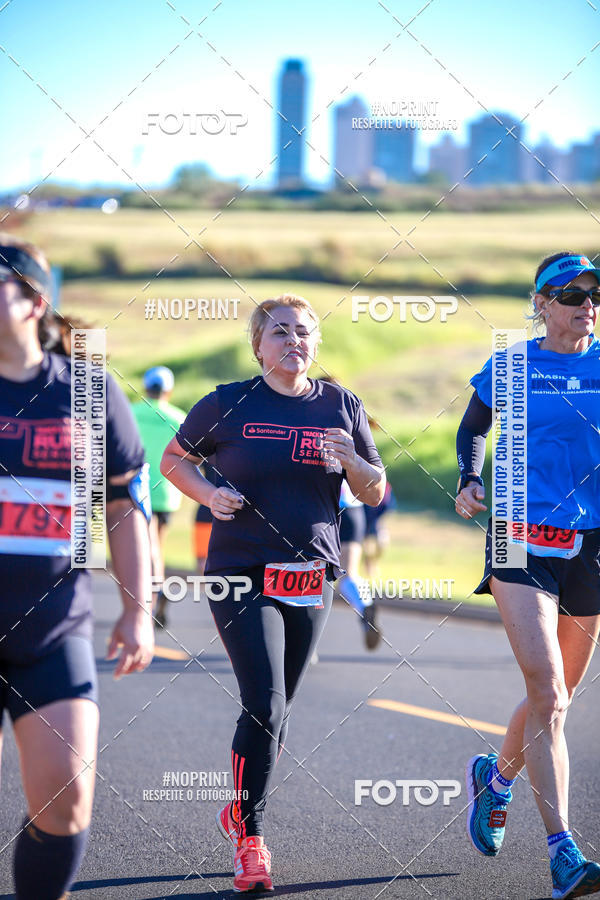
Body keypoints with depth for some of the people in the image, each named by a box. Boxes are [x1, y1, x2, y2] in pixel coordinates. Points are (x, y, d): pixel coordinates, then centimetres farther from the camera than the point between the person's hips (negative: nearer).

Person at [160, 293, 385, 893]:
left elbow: (374, 494, 11)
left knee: (275, 712, 12)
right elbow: (174, 458, 10)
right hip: (242, 574, -4)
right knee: (265, 707, -15)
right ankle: (250, 840, -4)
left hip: (311, 579, 4)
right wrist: (209, 494, -9)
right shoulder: (229, 404, -2)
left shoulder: (341, 408, 6)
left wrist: (351, 462, -10)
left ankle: (239, 812, 34)